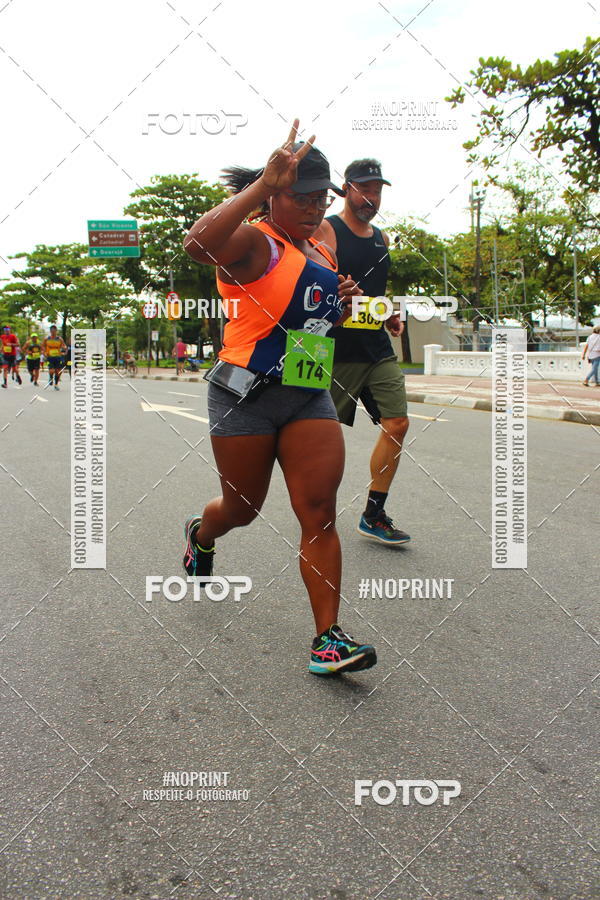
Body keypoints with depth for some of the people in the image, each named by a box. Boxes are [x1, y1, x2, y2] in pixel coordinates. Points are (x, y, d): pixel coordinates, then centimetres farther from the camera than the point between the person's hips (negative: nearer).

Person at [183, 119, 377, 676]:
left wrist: (339, 305, 8)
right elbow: (199, 244, -33)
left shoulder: (321, 253, 16)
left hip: (310, 397, 6)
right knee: (241, 509, 12)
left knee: (319, 512, -6)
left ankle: (328, 639, -3)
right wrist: (263, 184, -33)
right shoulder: (253, 242, -10)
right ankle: (201, 535, 49)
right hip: (247, 395, -6)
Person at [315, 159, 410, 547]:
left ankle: (374, 515, 6)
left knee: (397, 424, -3)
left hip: (379, 349, 7)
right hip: (338, 350, -6)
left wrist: (390, 316, 14)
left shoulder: (382, 238, 17)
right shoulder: (325, 232, -5)